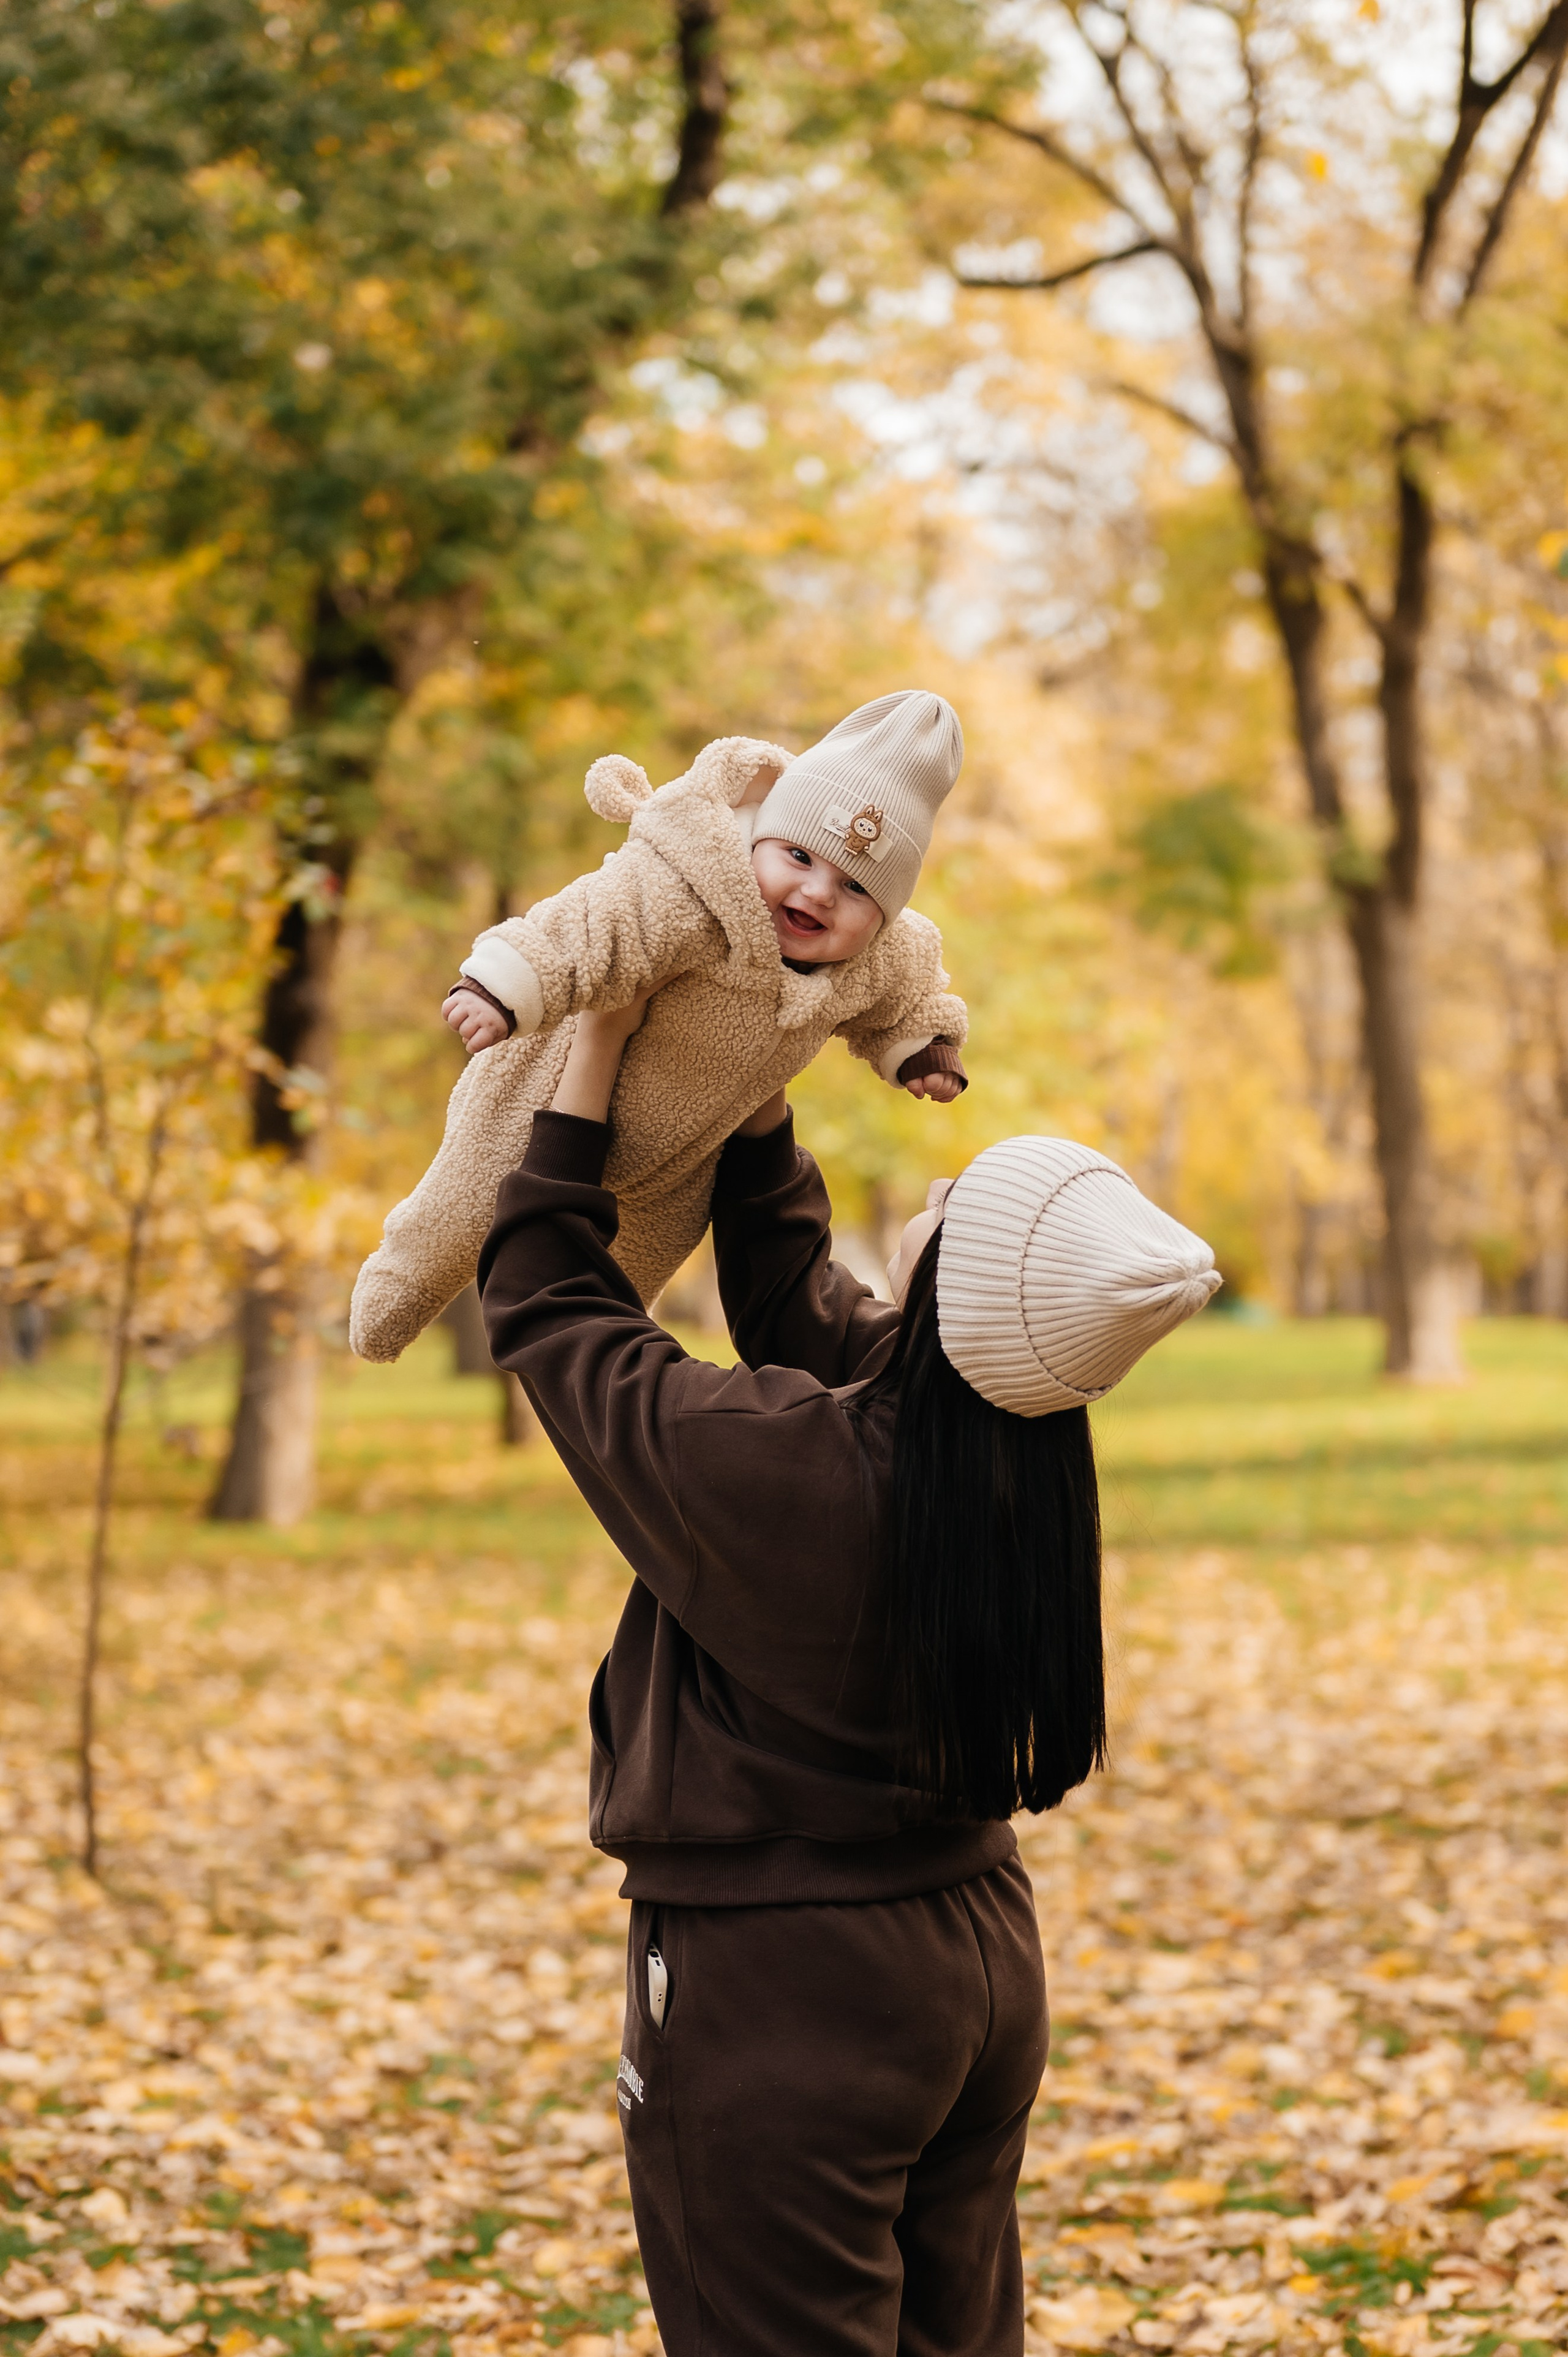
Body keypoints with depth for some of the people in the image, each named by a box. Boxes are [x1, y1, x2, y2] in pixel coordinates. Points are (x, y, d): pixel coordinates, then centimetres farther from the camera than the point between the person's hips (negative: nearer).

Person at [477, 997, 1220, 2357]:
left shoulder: (772, 1465, -27)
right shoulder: (1020, 1465, -5)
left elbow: (546, 1303, -10)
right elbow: (790, 1288, 12)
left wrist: (590, 1058, -2)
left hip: (781, 1999, -7)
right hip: (981, 1959, 7)